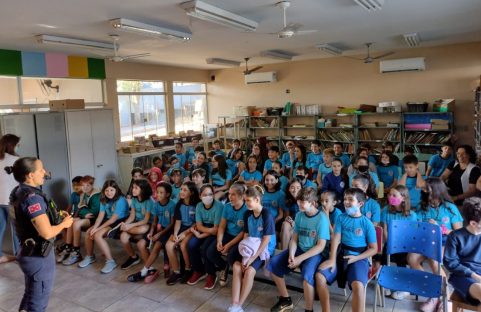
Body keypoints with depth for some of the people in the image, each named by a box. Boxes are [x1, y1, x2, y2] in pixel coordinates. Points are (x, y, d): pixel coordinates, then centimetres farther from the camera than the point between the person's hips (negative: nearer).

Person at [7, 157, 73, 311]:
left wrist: (55, 216, 10)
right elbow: (47, 233, -29)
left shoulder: (19, 192, 3)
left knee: (30, 296, 27)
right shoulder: (32, 197, -26)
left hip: (29, 253, 9)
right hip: (38, 256, -9)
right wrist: (64, 223, -12)